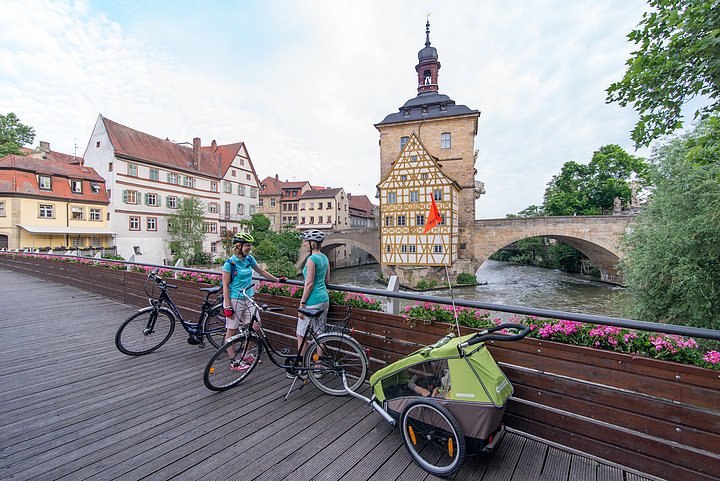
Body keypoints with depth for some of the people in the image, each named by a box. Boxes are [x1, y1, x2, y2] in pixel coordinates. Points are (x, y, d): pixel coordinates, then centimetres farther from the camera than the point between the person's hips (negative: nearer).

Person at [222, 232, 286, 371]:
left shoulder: (249, 259, 5)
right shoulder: (230, 263, -13)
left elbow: (261, 271, 19)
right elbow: (225, 286, -12)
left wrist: (277, 279, 24)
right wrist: (227, 307, -15)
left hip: (248, 299, 6)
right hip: (234, 300, -6)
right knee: (232, 331, 5)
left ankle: (247, 356, 23)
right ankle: (234, 362, 18)